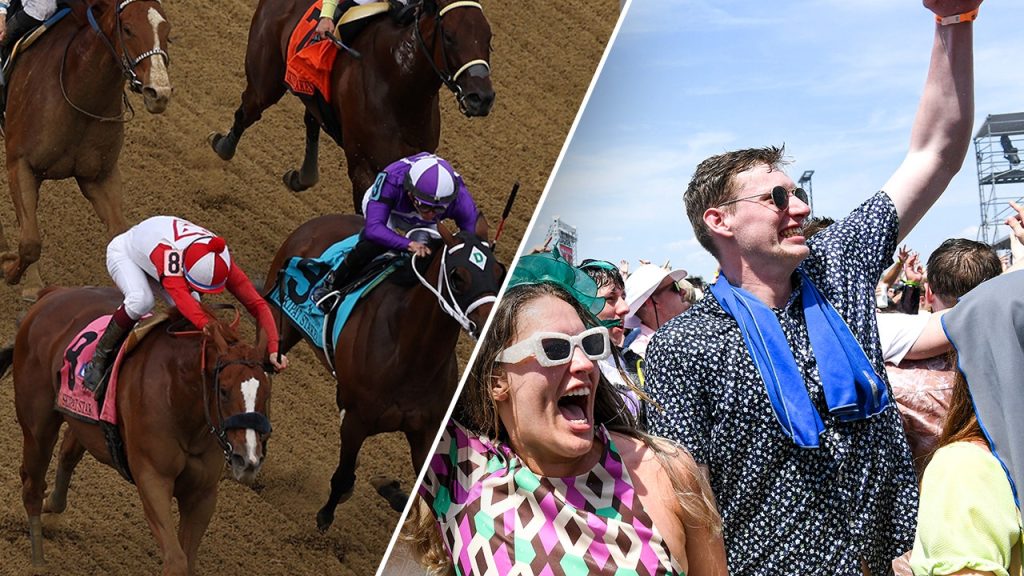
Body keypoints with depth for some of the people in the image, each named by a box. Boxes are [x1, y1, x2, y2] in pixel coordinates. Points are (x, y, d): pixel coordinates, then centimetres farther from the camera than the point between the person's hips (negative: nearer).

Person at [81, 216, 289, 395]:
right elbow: (180, 294, -64)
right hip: (124, 252, -5)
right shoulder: (169, 253, -49)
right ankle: (100, 358, -18)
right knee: (141, 301, -36)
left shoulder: (220, 262, -33)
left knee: (192, 312, -20)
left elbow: (258, 305, -32)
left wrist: (273, 349, -45)